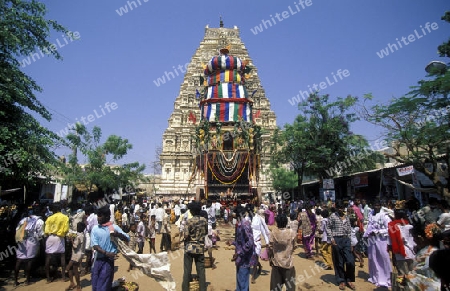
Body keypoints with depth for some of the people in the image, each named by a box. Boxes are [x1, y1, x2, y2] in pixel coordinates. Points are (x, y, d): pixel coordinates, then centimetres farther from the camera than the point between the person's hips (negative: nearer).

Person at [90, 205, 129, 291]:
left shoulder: (114, 227, -6)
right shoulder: (95, 228, 2)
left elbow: (127, 239, -6)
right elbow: (94, 245, -5)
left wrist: (118, 234, -26)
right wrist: (106, 253, -19)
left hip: (108, 260, -4)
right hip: (97, 260, 4)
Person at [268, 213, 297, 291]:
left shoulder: (273, 233, -11)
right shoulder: (292, 233, -14)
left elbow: (270, 248, -4)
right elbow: (294, 246, -2)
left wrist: (270, 259, 10)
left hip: (276, 263, 1)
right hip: (288, 263, -1)